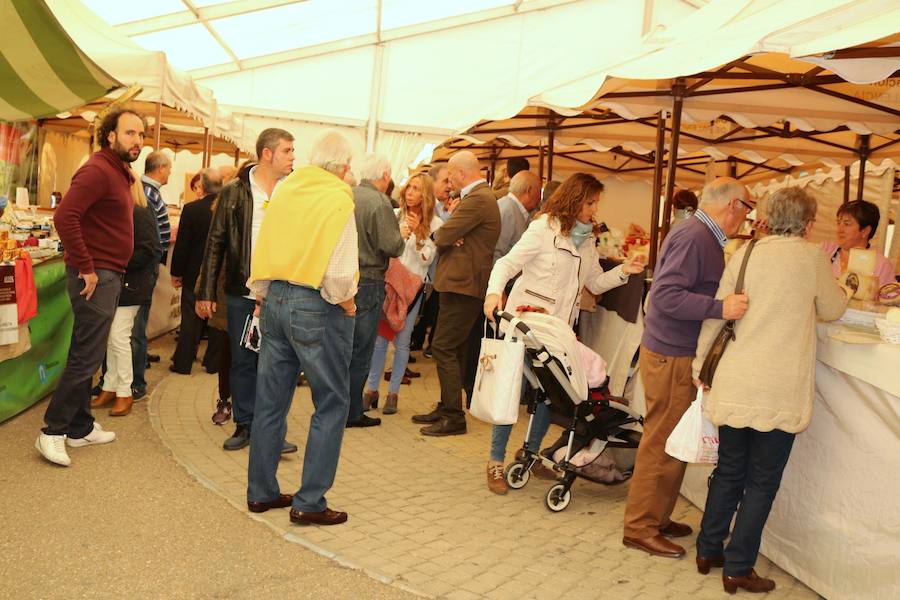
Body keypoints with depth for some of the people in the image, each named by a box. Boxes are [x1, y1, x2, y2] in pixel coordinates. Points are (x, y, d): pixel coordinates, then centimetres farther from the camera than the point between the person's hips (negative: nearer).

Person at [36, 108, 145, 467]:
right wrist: (86, 268, -21)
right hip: (94, 277, -10)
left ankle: (81, 428, 24)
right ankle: (52, 433, 5)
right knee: (86, 357, -5)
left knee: (87, 356, 15)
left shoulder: (120, 173, 16)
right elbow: (64, 217, -25)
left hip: (108, 276, 10)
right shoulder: (98, 170, -15)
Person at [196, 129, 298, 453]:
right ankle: (244, 424, 21)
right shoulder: (234, 192, 0)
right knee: (242, 361, 9)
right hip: (242, 293, 0)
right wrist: (206, 292, -1)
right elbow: (216, 243, 2)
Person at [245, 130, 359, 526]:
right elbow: (338, 274, -20)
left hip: (274, 300, 7)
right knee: (332, 404, 6)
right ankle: (309, 503, 8)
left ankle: (261, 492, 27)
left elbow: (262, 252, 10)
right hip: (316, 307, -7)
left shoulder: (284, 189, 6)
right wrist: (348, 305, -2)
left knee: (270, 401, 15)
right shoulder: (338, 201, -12)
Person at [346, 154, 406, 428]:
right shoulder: (379, 202, -15)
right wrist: (403, 234, 2)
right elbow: (392, 247, -19)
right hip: (367, 284, -6)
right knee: (360, 351, 4)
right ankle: (352, 413, 12)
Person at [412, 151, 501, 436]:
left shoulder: (477, 199, -17)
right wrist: (449, 236, -9)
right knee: (454, 349, 15)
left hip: (463, 285, -11)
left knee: (444, 348, -8)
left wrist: (439, 234, 2)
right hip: (463, 283, 11)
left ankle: (454, 417, -2)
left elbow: (442, 236, -20)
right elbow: (447, 235, 14)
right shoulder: (481, 196, 18)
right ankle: (447, 408, 25)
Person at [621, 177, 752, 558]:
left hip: (674, 354, 10)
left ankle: (655, 517, 29)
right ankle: (641, 527, 10)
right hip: (671, 358, -10)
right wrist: (720, 308, -33)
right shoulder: (695, 237, -18)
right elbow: (667, 295, -27)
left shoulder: (701, 234, 14)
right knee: (662, 444, -1)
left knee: (669, 442, 17)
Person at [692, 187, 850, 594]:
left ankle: (708, 552, 28)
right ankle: (738, 568, 14)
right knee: (762, 482, 8)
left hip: (735, 384, 4)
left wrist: (698, 362, 15)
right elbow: (831, 311, 11)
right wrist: (845, 294, 33)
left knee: (728, 472, 18)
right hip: (781, 391, -4)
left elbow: (715, 314, 4)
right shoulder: (812, 258, -5)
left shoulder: (744, 254, 4)